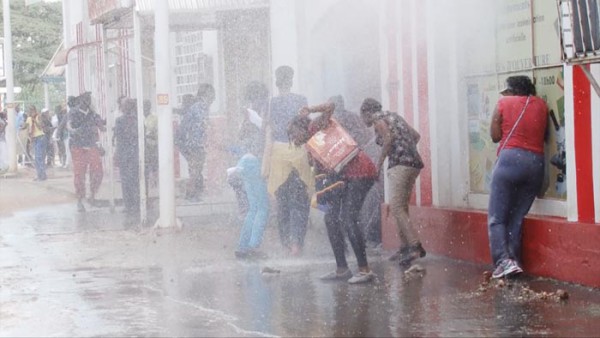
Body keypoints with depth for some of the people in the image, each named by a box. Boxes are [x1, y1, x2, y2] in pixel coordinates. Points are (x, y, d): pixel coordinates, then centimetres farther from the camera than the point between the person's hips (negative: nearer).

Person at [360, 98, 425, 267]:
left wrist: (379, 162, -8)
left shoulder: (378, 118, 1)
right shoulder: (393, 116, 25)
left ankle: (415, 246, -25)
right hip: (414, 163, 9)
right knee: (402, 207, 14)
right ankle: (404, 247, 15)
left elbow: (388, 138, -15)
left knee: (396, 207, -14)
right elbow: (416, 136, 24)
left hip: (400, 164, -9)